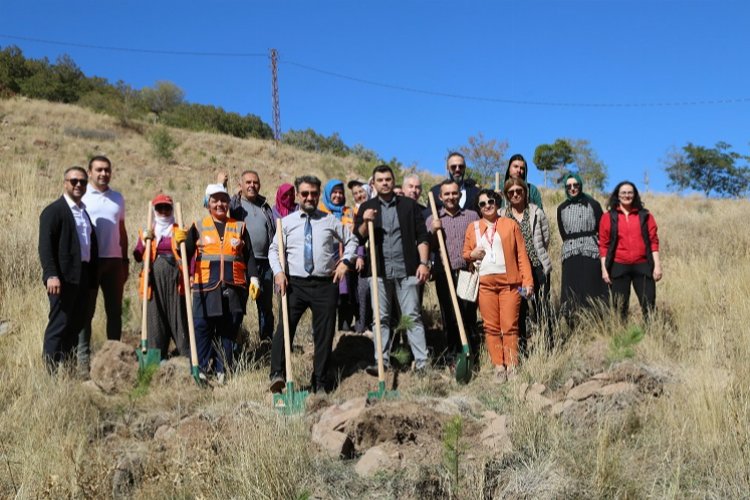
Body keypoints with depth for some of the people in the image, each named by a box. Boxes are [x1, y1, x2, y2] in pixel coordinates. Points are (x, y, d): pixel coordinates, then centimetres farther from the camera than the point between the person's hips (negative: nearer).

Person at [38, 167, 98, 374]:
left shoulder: (84, 211, 19)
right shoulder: (54, 210, -6)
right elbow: (45, 245, -14)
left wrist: (92, 277, 16)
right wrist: (51, 275, -24)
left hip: (83, 277, 8)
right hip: (64, 277, -8)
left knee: (77, 323, 12)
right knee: (59, 324, -6)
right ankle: (51, 372, 0)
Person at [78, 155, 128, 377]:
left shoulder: (118, 198, 13)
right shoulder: (81, 196, -1)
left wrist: (125, 260, 14)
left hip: (114, 260, 5)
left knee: (115, 310, 8)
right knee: (86, 310, 2)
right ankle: (83, 357, 6)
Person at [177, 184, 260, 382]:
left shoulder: (240, 227, 12)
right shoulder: (198, 227, 9)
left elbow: (249, 256, 11)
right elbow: (186, 255, 4)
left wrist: (253, 278, -1)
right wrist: (181, 242, -16)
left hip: (233, 289, 1)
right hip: (206, 287, -1)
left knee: (228, 330, 5)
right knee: (202, 328, -4)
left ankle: (222, 371, 13)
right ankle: (202, 370, 6)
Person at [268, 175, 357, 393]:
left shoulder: (330, 220, 10)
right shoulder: (287, 222, 9)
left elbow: (351, 241, 17)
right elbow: (274, 250, 8)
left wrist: (345, 262, 1)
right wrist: (278, 271, -8)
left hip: (325, 285, 1)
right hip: (295, 284, -1)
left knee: (324, 334, 4)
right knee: (285, 327, -17)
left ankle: (320, 383, 14)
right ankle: (278, 375, -17)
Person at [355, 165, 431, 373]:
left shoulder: (409, 205, 6)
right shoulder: (367, 207, 9)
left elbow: (422, 236, 4)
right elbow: (359, 239, 4)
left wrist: (424, 263, -5)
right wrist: (365, 223, -15)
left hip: (406, 269, -1)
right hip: (380, 270, 2)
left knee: (412, 316, -1)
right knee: (381, 318, 5)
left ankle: (422, 361, 0)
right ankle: (382, 361, 12)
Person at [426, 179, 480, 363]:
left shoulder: (472, 216, 11)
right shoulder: (432, 219, 10)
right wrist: (433, 232, -8)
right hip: (444, 275, 0)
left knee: (469, 316, 1)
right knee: (449, 318, 4)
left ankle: (473, 356, 13)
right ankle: (452, 357, 14)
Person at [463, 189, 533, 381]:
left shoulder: (510, 224, 8)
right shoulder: (473, 228, 14)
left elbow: (522, 254, 4)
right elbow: (465, 254, 18)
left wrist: (527, 280, -3)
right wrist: (472, 255, -6)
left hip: (509, 282, -2)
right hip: (485, 283, 2)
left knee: (510, 326, -3)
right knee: (491, 327, 1)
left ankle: (512, 366, 3)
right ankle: (498, 366, 7)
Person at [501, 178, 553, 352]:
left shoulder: (536, 212, 4)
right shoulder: (501, 217, 3)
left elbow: (546, 238, 8)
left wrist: (537, 256, 9)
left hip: (538, 267, -1)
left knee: (543, 308, -1)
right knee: (518, 311, 6)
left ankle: (549, 348, 5)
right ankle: (520, 349, 14)